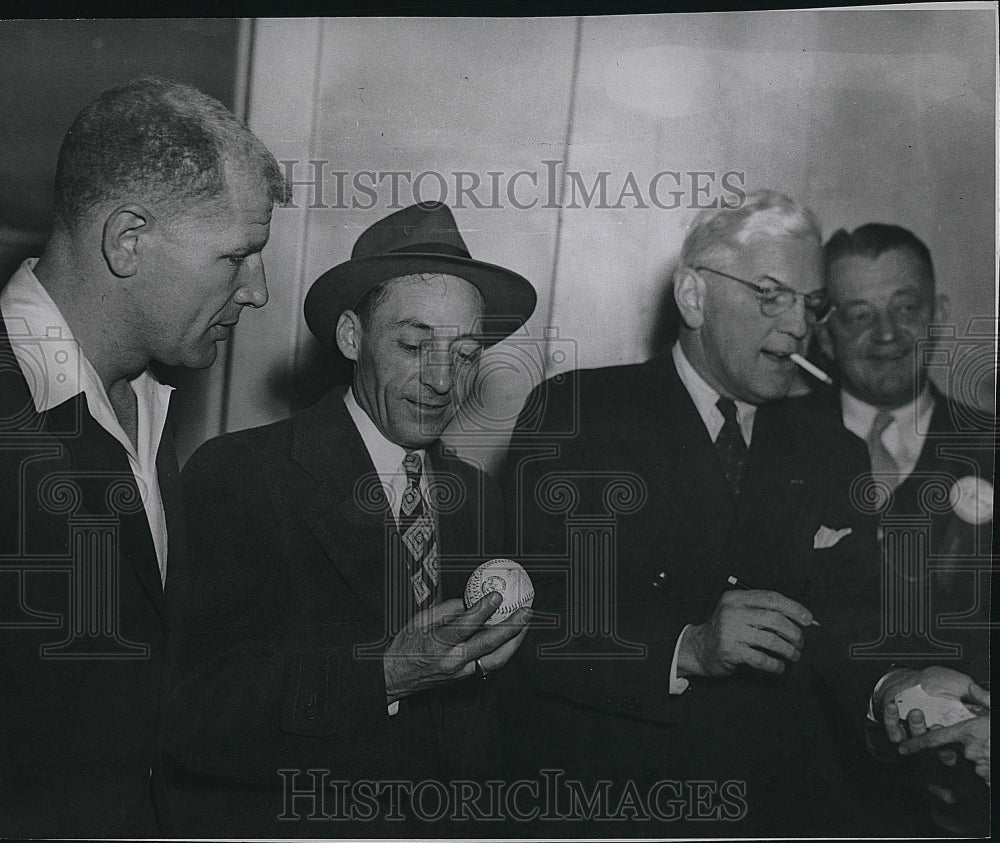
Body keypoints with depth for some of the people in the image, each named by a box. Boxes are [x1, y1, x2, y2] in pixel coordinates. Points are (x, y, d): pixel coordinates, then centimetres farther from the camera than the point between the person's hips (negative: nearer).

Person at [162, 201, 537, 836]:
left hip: (425, 829, 4)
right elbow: (188, 712, -20)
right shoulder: (233, 476, -10)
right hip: (265, 822, -4)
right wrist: (384, 674, -25)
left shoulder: (479, 498, 6)